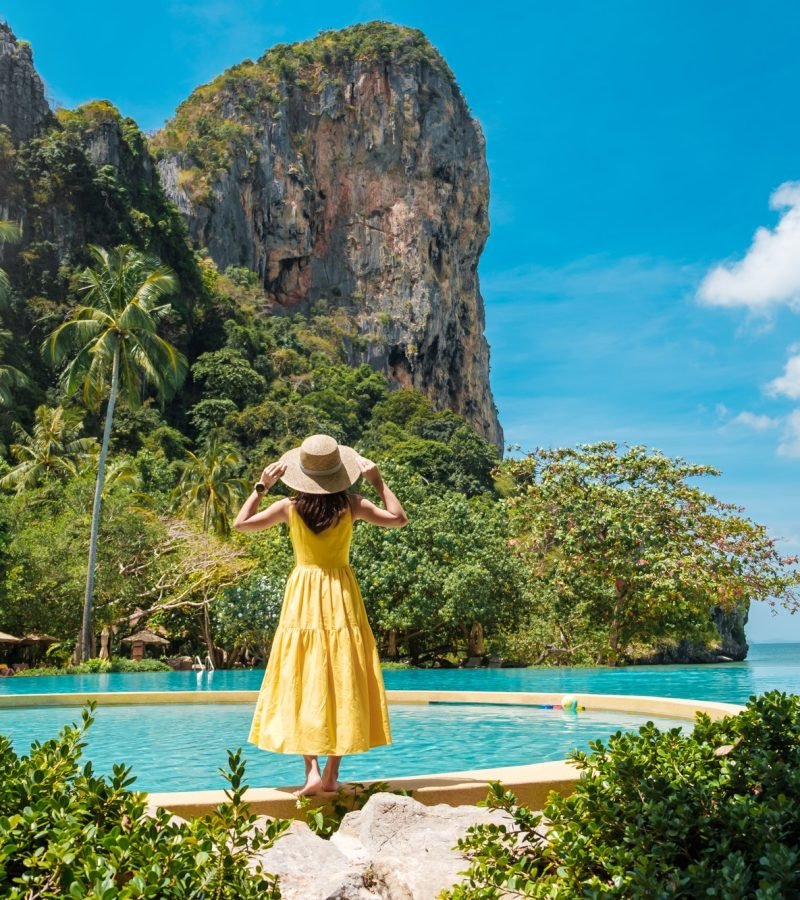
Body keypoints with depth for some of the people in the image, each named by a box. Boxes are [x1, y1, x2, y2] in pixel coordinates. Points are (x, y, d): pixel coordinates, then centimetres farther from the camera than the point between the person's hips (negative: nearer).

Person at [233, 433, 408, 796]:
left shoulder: (289, 507, -5)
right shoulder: (351, 505, -6)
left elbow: (241, 523, 5)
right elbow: (399, 518, 2)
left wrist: (261, 486, 11)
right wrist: (379, 482, 5)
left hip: (304, 596, 0)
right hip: (342, 594, 0)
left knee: (303, 681, 4)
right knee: (343, 681, 6)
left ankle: (312, 770, -6)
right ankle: (332, 773, 6)